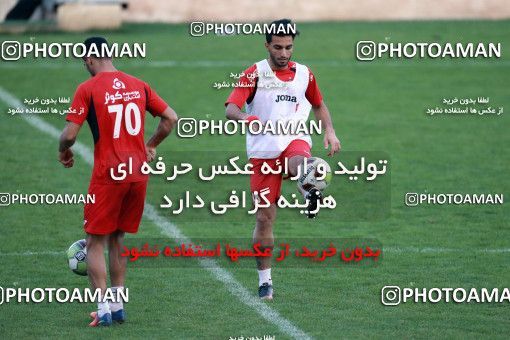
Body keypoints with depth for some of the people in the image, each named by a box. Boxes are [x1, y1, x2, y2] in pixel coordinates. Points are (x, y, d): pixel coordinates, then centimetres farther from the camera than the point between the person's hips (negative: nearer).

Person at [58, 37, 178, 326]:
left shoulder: (88, 89, -7)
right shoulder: (138, 86, 8)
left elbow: (70, 134, -11)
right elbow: (171, 119, 10)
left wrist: (64, 151, 10)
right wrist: (150, 147, 22)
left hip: (108, 175, -5)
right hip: (138, 173, 5)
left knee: (95, 242, 4)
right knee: (118, 238, 17)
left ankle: (103, 309, -4)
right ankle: (117, 306, 17)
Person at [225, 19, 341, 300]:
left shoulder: (303, 74, 8)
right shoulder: (254, 74, -3)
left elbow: (319, 105, 26)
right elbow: (230, 109, -15)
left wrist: (329, 131, 8)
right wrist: (246, 118, -38)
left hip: (294, 140, 1)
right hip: (263, 150, -1)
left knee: (297, 164, -42)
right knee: (264, 218, 0)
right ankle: (265, 282, 10)